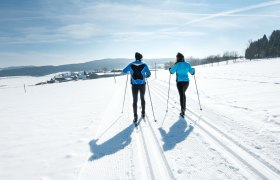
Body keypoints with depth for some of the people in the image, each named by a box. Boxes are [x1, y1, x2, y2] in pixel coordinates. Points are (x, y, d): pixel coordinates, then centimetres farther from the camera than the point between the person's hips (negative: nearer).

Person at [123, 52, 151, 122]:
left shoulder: (131, 65, -2)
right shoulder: (144, 65, -5)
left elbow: (124, 71, 7)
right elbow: (149, 73, -8)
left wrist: (129, 71, 27)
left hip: (134, 85, 0)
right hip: (142, 84, 0)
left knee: (135, 100, 4)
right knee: (142, 98, 19)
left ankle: (135, 117, 1)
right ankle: (143, 113, 29)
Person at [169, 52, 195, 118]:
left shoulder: (177, 65, -9)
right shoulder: (187, 64, 3)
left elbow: (172, 71, -2)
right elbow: (192, 72, 9)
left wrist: (170, 69, 21)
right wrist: (193, 70, 32)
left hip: (180, 82, -4)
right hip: (186, 81, 5)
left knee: (181, 95, -2)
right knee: (183, 94, 23)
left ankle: (182, 111, -8)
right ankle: (184, 108, 33)